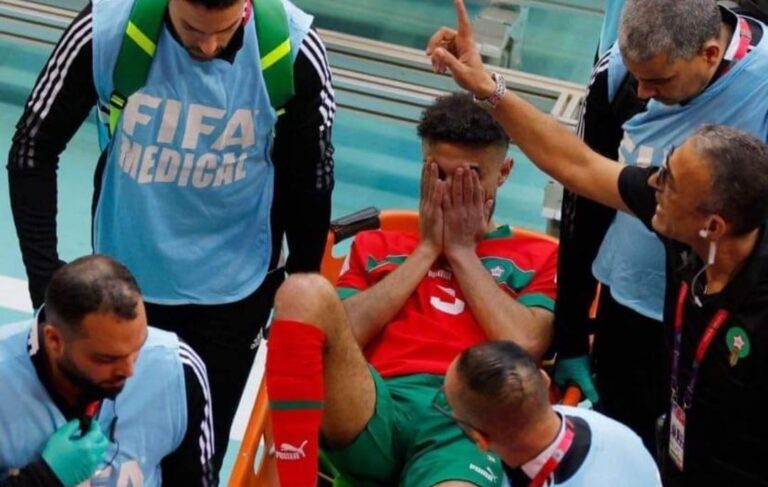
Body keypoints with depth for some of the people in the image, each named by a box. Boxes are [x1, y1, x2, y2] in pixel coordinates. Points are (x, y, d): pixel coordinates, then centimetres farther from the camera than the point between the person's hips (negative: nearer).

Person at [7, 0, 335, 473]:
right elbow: (33, 150, -10)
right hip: (128, 277, 1)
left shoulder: (294, 49, -21)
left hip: (234, 287, 0)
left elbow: (310, 179, -5)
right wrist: (44, 276, -14)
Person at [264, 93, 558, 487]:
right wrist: (427, 250, 13)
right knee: (306, 292, -30)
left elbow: (524, 345, 4)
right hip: (370, 414, 3)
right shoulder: (376, 245, 28)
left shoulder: (538, 258, 24)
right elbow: (343, 334, 9)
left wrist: (461, 250, 12)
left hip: (464, 424, -2)